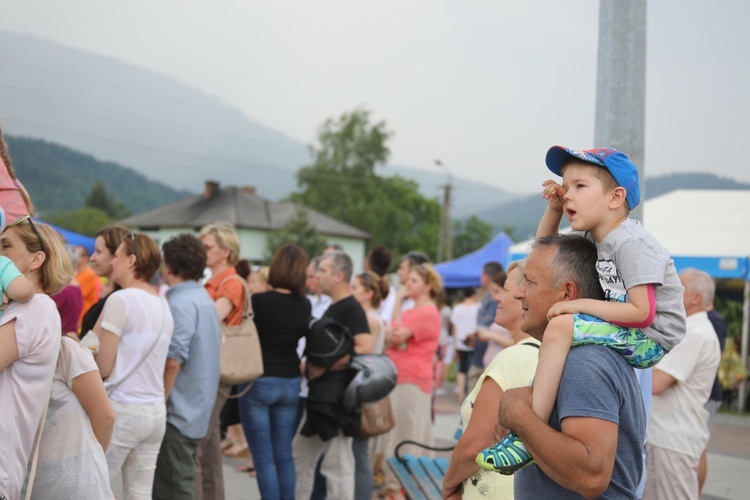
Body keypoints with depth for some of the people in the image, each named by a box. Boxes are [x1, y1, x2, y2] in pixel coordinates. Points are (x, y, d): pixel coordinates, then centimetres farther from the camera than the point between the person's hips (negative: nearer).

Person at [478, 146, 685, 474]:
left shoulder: (631, 243, -18)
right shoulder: (594, 239, 9)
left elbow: (642, 312, -25)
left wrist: (580, 305, -22)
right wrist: (554, 208, 6)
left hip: (652, 339, -10)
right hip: (631, 336, 11)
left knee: (562, 325, -28)